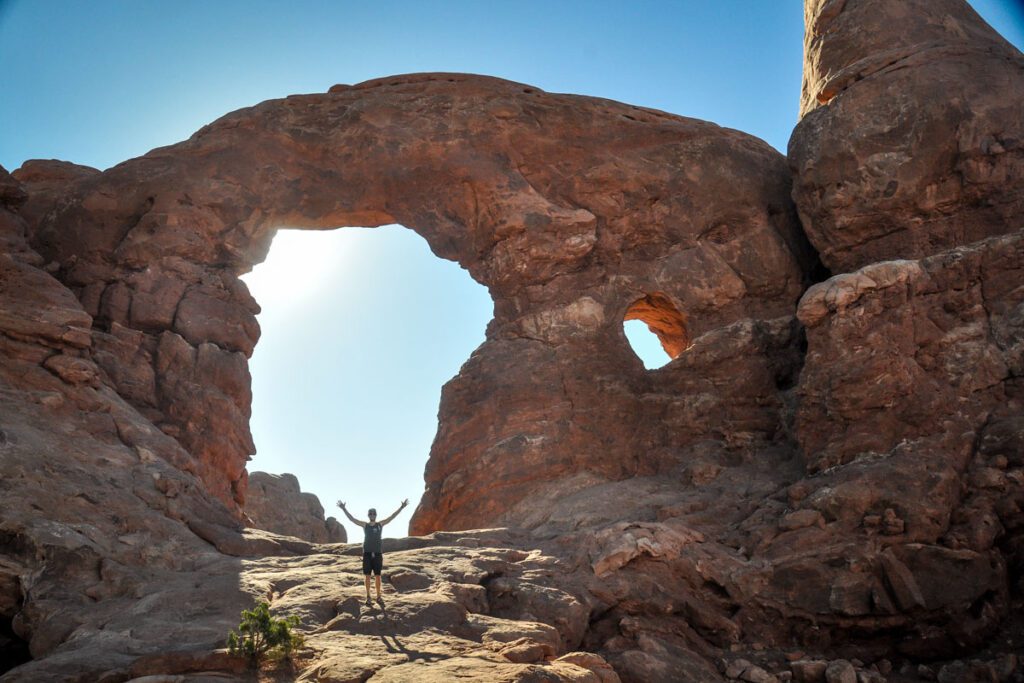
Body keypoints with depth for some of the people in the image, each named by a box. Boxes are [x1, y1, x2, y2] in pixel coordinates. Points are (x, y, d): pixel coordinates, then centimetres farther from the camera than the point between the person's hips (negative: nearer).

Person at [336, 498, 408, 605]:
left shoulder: (380, 524, 2)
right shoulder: (365, 525, 2)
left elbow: (392, 517, -4)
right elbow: (352, 519, -3)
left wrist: (401, 507, -14)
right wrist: (343, 509, -13)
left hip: (377, 553, 0)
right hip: (367, 553, 0)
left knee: (377, 576, 4)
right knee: (367, 576, 3)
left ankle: (378, 596, 13)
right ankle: (368, 597, 11)